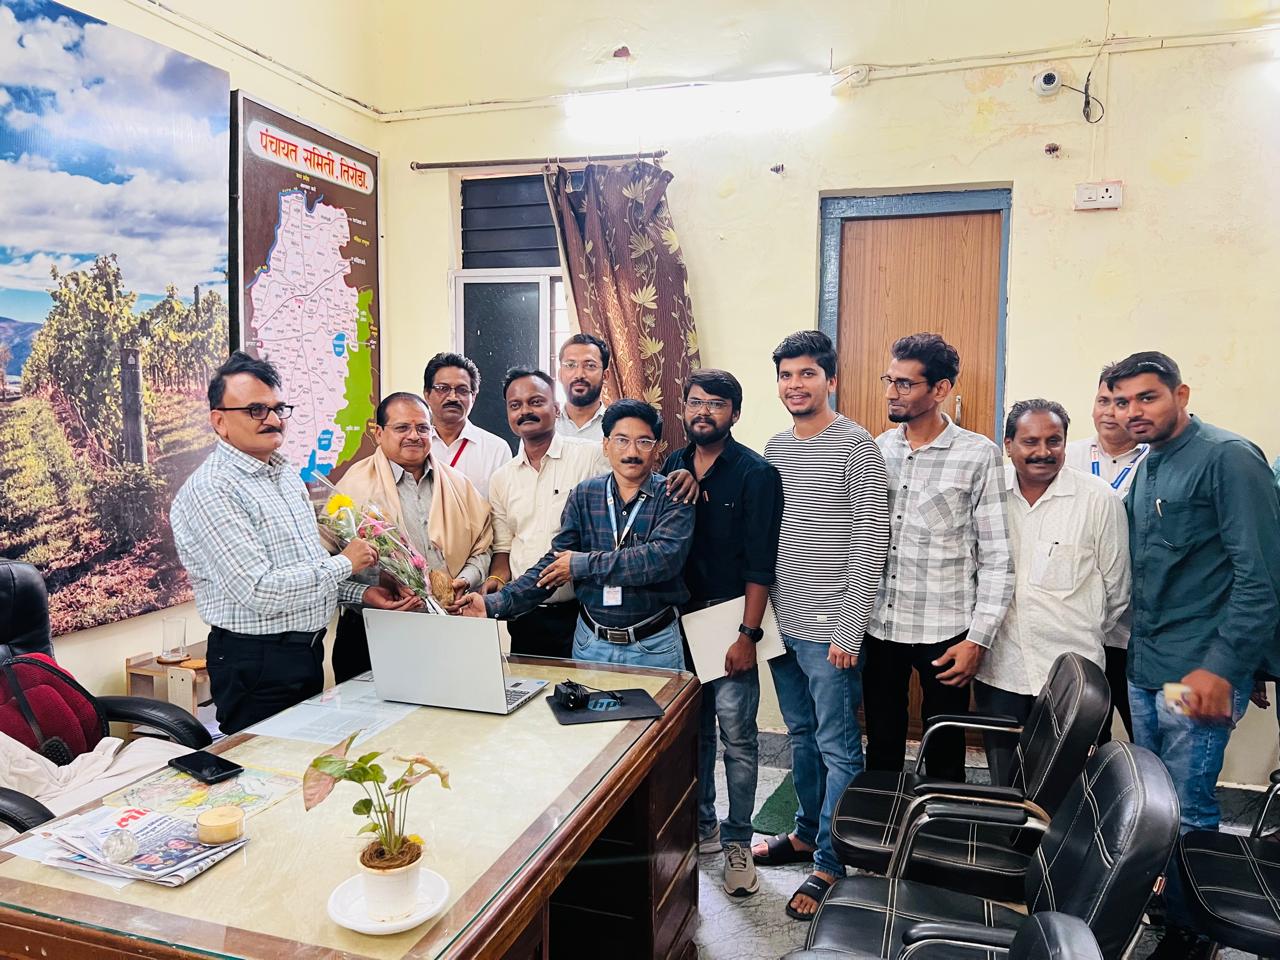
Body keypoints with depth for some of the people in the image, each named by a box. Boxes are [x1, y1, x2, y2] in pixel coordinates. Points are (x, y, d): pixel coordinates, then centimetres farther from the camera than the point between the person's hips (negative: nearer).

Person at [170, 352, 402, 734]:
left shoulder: (287, 473, 10)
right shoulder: (209, 491, -18)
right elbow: (261, 592, -26)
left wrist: (361, 593, 3)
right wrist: (344, 563, -16)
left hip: (308, 651, 9)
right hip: (255, 665, -8)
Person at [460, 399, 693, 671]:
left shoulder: (673, 496, -8)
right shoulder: (584, 495, 2)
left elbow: (664, 558, -24)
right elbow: (555, 561, -2)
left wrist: (583, 564, -19)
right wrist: (496, 604, -14)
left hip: (654, 646, -3)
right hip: (590, 643, 3)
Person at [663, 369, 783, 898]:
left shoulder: (756, 474, -9)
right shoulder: (671, 468, 6)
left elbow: (759, 564, -13)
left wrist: (748, 634, -16)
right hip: (679, 617, 5)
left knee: (737, 736, 1)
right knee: (691, 729, 15)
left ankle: (737, 840, 17)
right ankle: (701, 826, 32)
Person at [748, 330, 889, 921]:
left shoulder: (856, 447, -11)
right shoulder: (775, 447, 9)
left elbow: (870, 544, -14)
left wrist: (849, 632, -15)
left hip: (830, 630, -7)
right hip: (783, 623, 7)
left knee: (838, 749, 5)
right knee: (801, 735, 20)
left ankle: (831, 863, 18)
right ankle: (808, 832, 37)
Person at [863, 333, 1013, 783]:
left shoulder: (978, 455, -8)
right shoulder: (878, 449, 4)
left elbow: (997, 557, -7)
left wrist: (978, 639, -11)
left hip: (944, 632, -3)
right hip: (879, 626, 4)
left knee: (944, 757, 12)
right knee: (881, 750, 16)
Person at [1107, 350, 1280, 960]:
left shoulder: (1229, 458, -11)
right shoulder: (1145, 470, 12)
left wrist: (1222, 668, -19)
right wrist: (1136, 646, 13)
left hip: (1200, 672, -7)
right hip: (1144, 668, 8)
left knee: (1187, 810, 2)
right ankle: (1164, 909, 32)